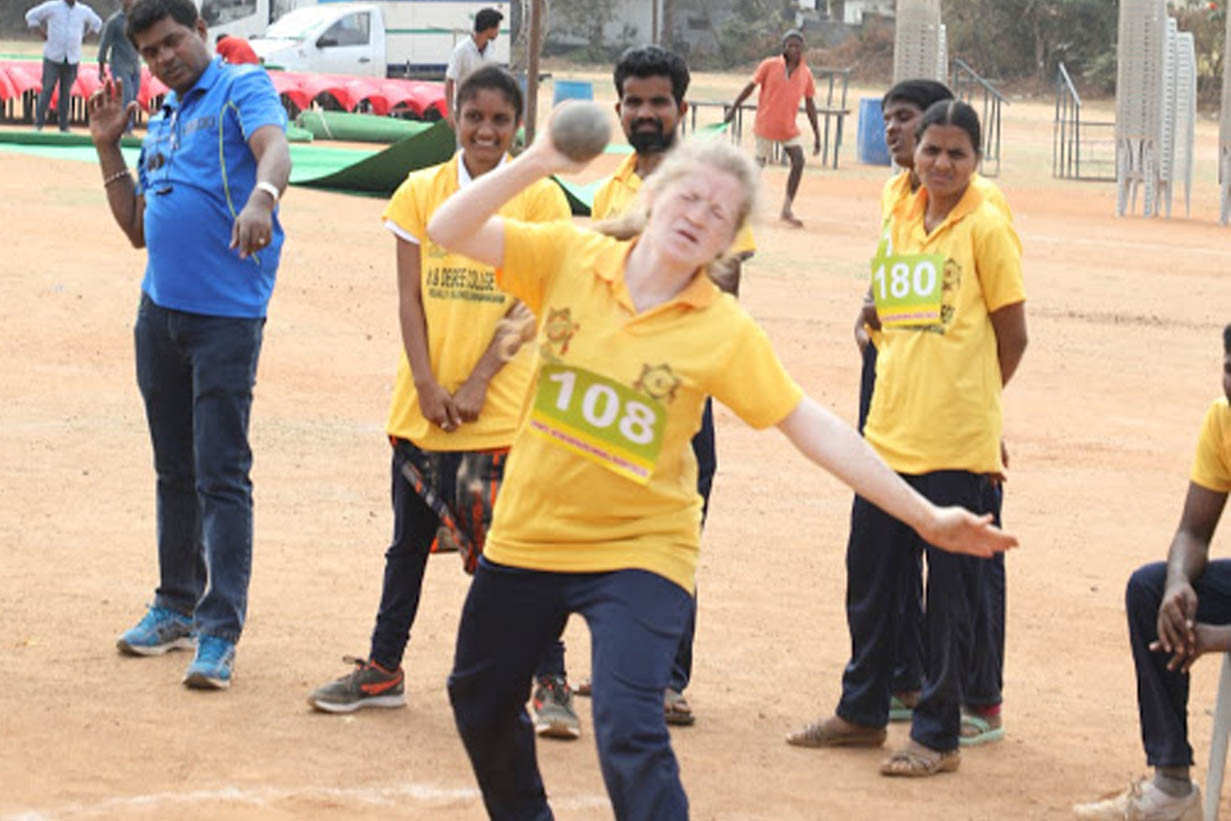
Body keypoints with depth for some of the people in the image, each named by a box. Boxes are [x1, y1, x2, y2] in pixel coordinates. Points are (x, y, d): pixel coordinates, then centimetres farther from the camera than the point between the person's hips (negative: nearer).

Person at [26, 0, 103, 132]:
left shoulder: (85, 11, 8)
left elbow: (96, 24, 26)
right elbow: (31, 16, 8)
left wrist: (84, 36, 12)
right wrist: (42, 34, 0)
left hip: (73, 58, 3)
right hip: (53, 57, -3)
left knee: (66, 92, 4)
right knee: (47, 89, -5)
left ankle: (64, 125, 10)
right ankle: (38, 124, 0)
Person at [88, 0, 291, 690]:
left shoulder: (242, 90, -4)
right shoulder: (161, 123, 18)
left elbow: (275, 148, -26)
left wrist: (261, 197, -48)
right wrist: (108, 146, 11)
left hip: (227, 314, -8)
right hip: (161, 310, 8)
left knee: (221, 475, -8)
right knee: (174, 470, 16)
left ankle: (220, 633, -8)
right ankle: (178, 607, 27)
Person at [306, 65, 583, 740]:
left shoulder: (538, 199, -2)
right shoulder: (421, 192, 5)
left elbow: (527, 302, -6)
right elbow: (409, 297, 2)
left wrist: (476, 384, -13)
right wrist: (426, 383, -9)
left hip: (500, 406, -3)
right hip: (423, 402, 3)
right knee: (409, 539, 14)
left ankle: (551, 684, 2)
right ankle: (383, 670, 25)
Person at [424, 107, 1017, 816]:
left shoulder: (725, 332, -12)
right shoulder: (570, 256, -8)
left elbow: (811, 427, -11)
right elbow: (450, 231, -13)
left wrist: (926, 516, -16)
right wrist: (537, 164, -28)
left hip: (639, 550, -3)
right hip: (528, 536, 4)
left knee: (630, 731, -21)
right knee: (480, 700, 20)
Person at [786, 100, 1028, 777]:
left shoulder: (986, 228, -6)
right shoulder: (899, 222, 11)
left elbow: (1013, 335, -2)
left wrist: (966, 396, 7)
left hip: (957, 443, -6)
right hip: (889, 435, 6)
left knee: (949, 590, 0)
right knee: (869, 575, 14)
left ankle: (937, 734, 7)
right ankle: (862, 712, 29)